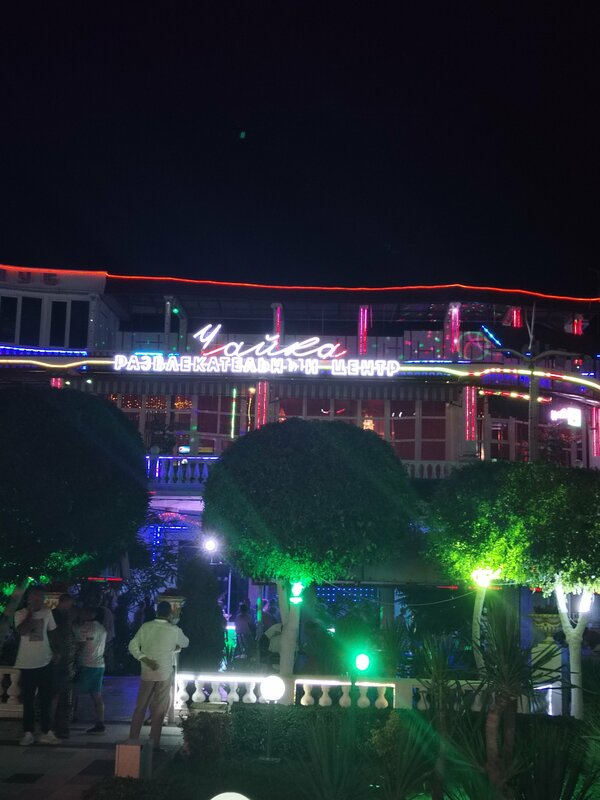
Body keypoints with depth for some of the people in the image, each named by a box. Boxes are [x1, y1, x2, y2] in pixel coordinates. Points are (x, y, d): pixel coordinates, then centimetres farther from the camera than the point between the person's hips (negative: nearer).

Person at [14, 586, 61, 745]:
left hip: (45, 662, 2)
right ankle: (28, 733, 10)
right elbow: (22, 631, -19)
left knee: (46, 699, 6)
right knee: (28, 699, 3)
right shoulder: (20, 614, -3)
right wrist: (30, 612, -17)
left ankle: (46, 732, 13)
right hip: (27, 663, -2)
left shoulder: (47, 613, 6)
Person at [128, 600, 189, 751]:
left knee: (140, 707, 12)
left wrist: (145, 659, -7)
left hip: (147, 672, 2)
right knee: (159, 710, 6)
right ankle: (154, 743, 8)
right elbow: (185, 643, 10)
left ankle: (133, 739, 13)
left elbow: (133, 646, -5)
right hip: (165, 674, -2)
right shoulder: (174, 630, -8)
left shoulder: (145, 627, -2)